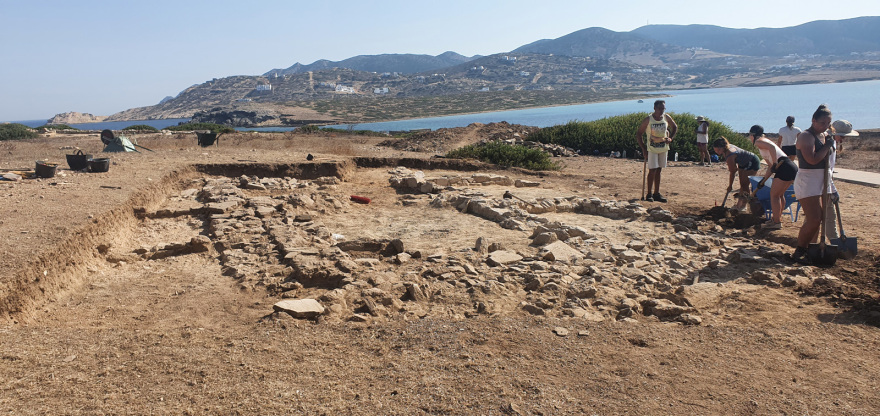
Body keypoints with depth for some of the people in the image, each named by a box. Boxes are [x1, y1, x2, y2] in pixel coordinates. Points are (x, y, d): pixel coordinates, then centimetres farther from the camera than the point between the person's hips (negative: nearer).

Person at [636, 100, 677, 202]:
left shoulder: (667, 118, 1)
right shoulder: (648, 120, -11)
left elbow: (675, 127, 18)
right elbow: (639, 134, -8)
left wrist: (670, 138, 1)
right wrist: (643, 149, -12)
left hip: (663, 148, 4)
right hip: (652, 149, -4)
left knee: (659, 171, 9)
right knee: (652, 170, -8)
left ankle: (656, 194, 15)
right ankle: (649, 194, 1)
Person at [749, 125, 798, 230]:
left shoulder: (758, 142, 0)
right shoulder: (765, 141, 28)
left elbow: (772, 147, -23)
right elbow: (770, 166, 25)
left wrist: (775, 164, -21)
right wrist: (763, 180, 22)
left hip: (785, 168, -9)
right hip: (792, 167, 9)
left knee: (774, 194, -1)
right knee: (780, 194, 21)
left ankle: (776, 222, 0)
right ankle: (778, 217, 32)